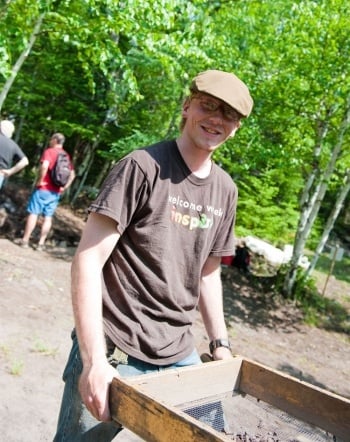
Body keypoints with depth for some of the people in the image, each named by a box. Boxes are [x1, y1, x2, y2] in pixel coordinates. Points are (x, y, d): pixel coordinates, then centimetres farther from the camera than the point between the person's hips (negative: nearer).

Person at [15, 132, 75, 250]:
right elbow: (72, 174, 13)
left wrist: (40, 180, -15)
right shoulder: (66, 156, 12)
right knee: (48, 217, 7)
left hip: (43, 189, -5)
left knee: (33, 213, 2)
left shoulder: (49, 151, -8)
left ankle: (25, 240, 5)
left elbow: (45, 166, -26)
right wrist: (65, 187, 10)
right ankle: (41, 243, 9)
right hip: (56, 192, 5)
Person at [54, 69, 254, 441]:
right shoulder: (144, 166, -12)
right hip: (114, 355, -5)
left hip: (180, 356, 6)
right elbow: (88, 260, -17)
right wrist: (94, 360, -22)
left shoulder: (226, 191, 6)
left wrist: (221, 346, 10)